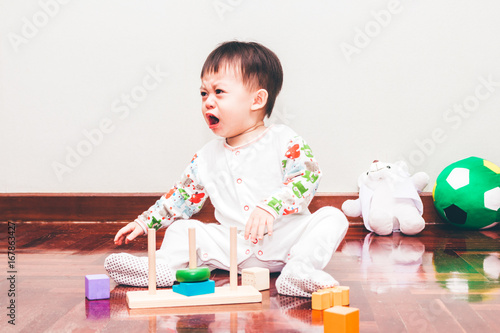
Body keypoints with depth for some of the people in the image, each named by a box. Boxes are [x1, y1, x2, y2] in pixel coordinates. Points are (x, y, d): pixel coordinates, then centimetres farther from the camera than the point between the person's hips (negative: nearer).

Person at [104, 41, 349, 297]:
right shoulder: (207, 157, 12)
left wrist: (270, 208, -28)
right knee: (180, 228, -5)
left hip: (284, 239, -3)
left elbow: (307, 178, -14)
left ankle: (299, 272, -44)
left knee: (332, 218, -26)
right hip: (236, 248, 4)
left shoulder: (284, 140, -4)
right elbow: (182, 198, 19)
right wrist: (144, 222, 13)